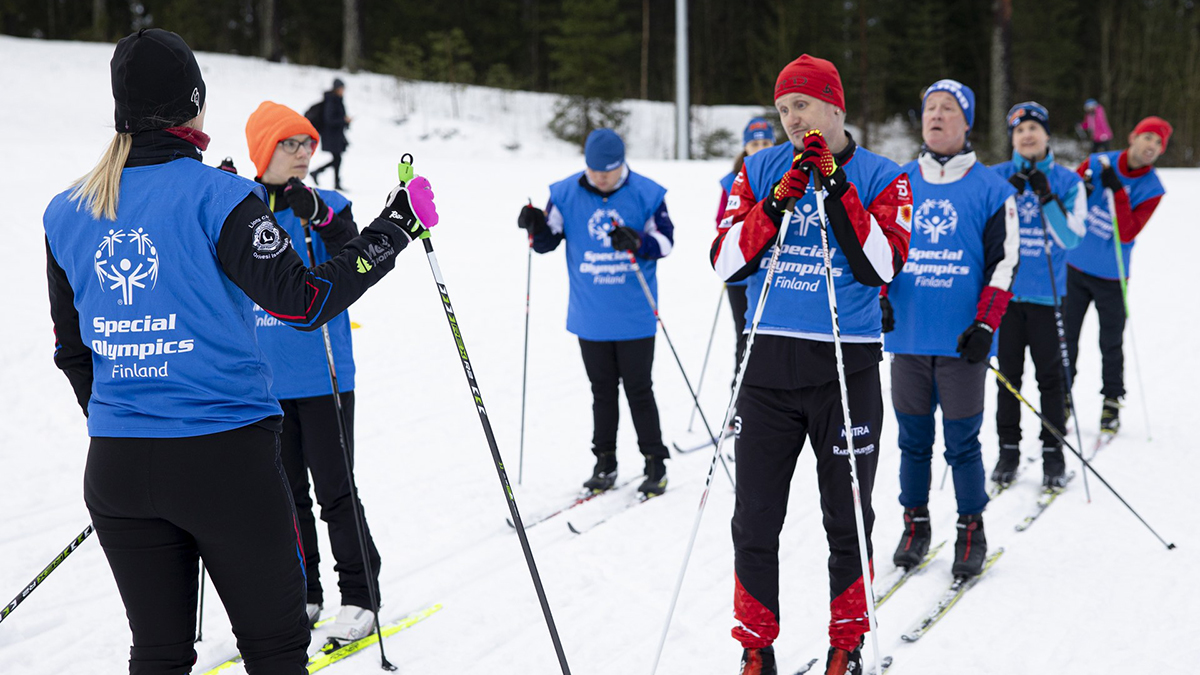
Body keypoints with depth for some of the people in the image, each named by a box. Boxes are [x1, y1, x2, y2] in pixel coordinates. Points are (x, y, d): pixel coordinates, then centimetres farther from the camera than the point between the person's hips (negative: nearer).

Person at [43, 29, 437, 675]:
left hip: (116, 467, 5)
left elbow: (70, 347, 13)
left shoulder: (66, 213, 5)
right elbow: (302, 302, -16)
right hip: (225, 457, -5)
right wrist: (395, 229, -7)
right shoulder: (217, 196, -12)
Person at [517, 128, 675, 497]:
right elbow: (548, 241, 3)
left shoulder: (646, 193, -8)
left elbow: (666, 241, -6)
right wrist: (537, 227, -19)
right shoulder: (566, 193, -3)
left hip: (635, 317, -2)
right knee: (602, 391, 14)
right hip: (590, 317, 3)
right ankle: (604, 463, 24)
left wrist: (637, 242, -26)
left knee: (639, 391, 3)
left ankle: (655, 463, 15)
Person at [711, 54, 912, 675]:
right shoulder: (759, 171, 8)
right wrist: (775, 203, -13)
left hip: (848, 365, -2)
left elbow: (881, 266, -12)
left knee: (847, 520, 8)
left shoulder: (881, 178, 2)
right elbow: (726, 262, -1)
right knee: (755, 519, 3)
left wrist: (836, 188, -15)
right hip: (768, 361, 2)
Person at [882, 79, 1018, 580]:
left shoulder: (991, 189, 0)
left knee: (962, 441, 1)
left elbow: (1003, 262, -2)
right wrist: (878, 299, 0)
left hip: (962, 342, -2)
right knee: (913, 439, 9)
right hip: (907, 337, 3)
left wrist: (985, 325, -10)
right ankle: (915, 525, 23)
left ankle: (972, 532, 14)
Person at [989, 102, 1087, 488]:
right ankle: (1008, 449, 15)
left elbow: (1071, 238, -8)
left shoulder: (1067, 181, 2)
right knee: (1008, 375, 6)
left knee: (1050, 375, 3)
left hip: (1047, 294, -1)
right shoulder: (996, 178, 4)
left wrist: (1047, 197, -18)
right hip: (1005, 292, 1)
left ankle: (1053, 452, 12)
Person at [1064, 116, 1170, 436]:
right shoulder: (1097, 163, -4)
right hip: (1075, 267, 1)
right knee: (1066, 337, 6)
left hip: (1111, 277, -1)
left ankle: (1112, 403, 21)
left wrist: (1117, 190, -27)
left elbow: (1128, 233, -19)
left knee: (1111, 343, 7)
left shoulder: (1152, 189, -9)